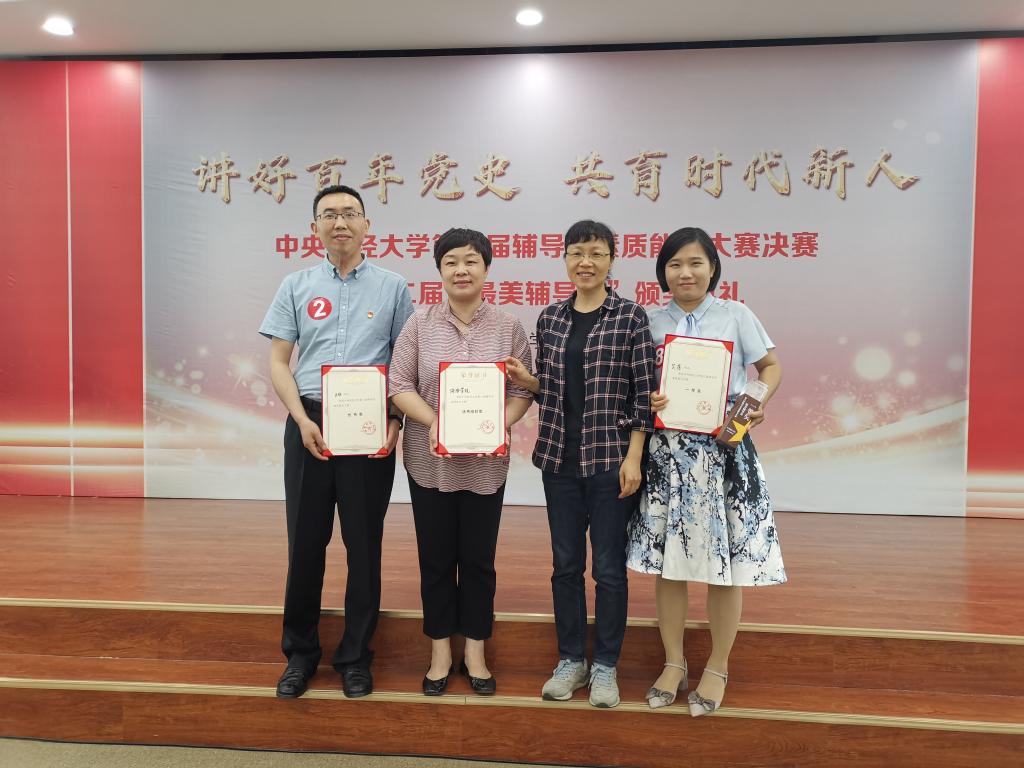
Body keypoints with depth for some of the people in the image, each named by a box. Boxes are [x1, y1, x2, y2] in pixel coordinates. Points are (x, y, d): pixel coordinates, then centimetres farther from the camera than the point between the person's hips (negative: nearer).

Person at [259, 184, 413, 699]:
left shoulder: (392, 287, 6)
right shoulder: (296, 287, 9)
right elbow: (278, 362, 5)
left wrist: (394, 421, -9)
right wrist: (303, 420, -9)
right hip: (309, 423, 1)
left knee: (364, 544, 6)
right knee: (305, 541, 7)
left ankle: (355, 657, 21)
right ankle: (300, 652, 24)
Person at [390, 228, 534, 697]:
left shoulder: (508, 327, 1)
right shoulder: (420, 324, 0)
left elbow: (523, 391, 0)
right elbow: (399, 385, -3)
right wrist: (433, 421, -19)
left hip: (485, 463, 0)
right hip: (430, 462, 0)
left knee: (478, 559, 10)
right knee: (436, 558, 10)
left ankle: (475, 653, 27)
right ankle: (440, 654, 27)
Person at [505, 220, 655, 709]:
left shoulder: (631, 317, -4)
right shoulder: (550, 318, 8)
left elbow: (644, 393, -6)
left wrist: (634, 457, -11)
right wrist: (523, 379, -5)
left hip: (610, 457, -4)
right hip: (560, 457, 4)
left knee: (609, 567, 6)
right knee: (565, 564, 12)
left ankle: (605, 666, 23)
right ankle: (571, 659, 28)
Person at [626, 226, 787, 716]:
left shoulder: (735, 316, 2)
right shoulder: (651, 322, 6)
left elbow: (771, 366, 8)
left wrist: (758, 402, -11)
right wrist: (647, 401, -11)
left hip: (724, 451, -2)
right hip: (667, 451, 2)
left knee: (725, 563, 3)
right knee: (665, 559, 7)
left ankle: (717, 669, 22)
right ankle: (673, 663, 25)